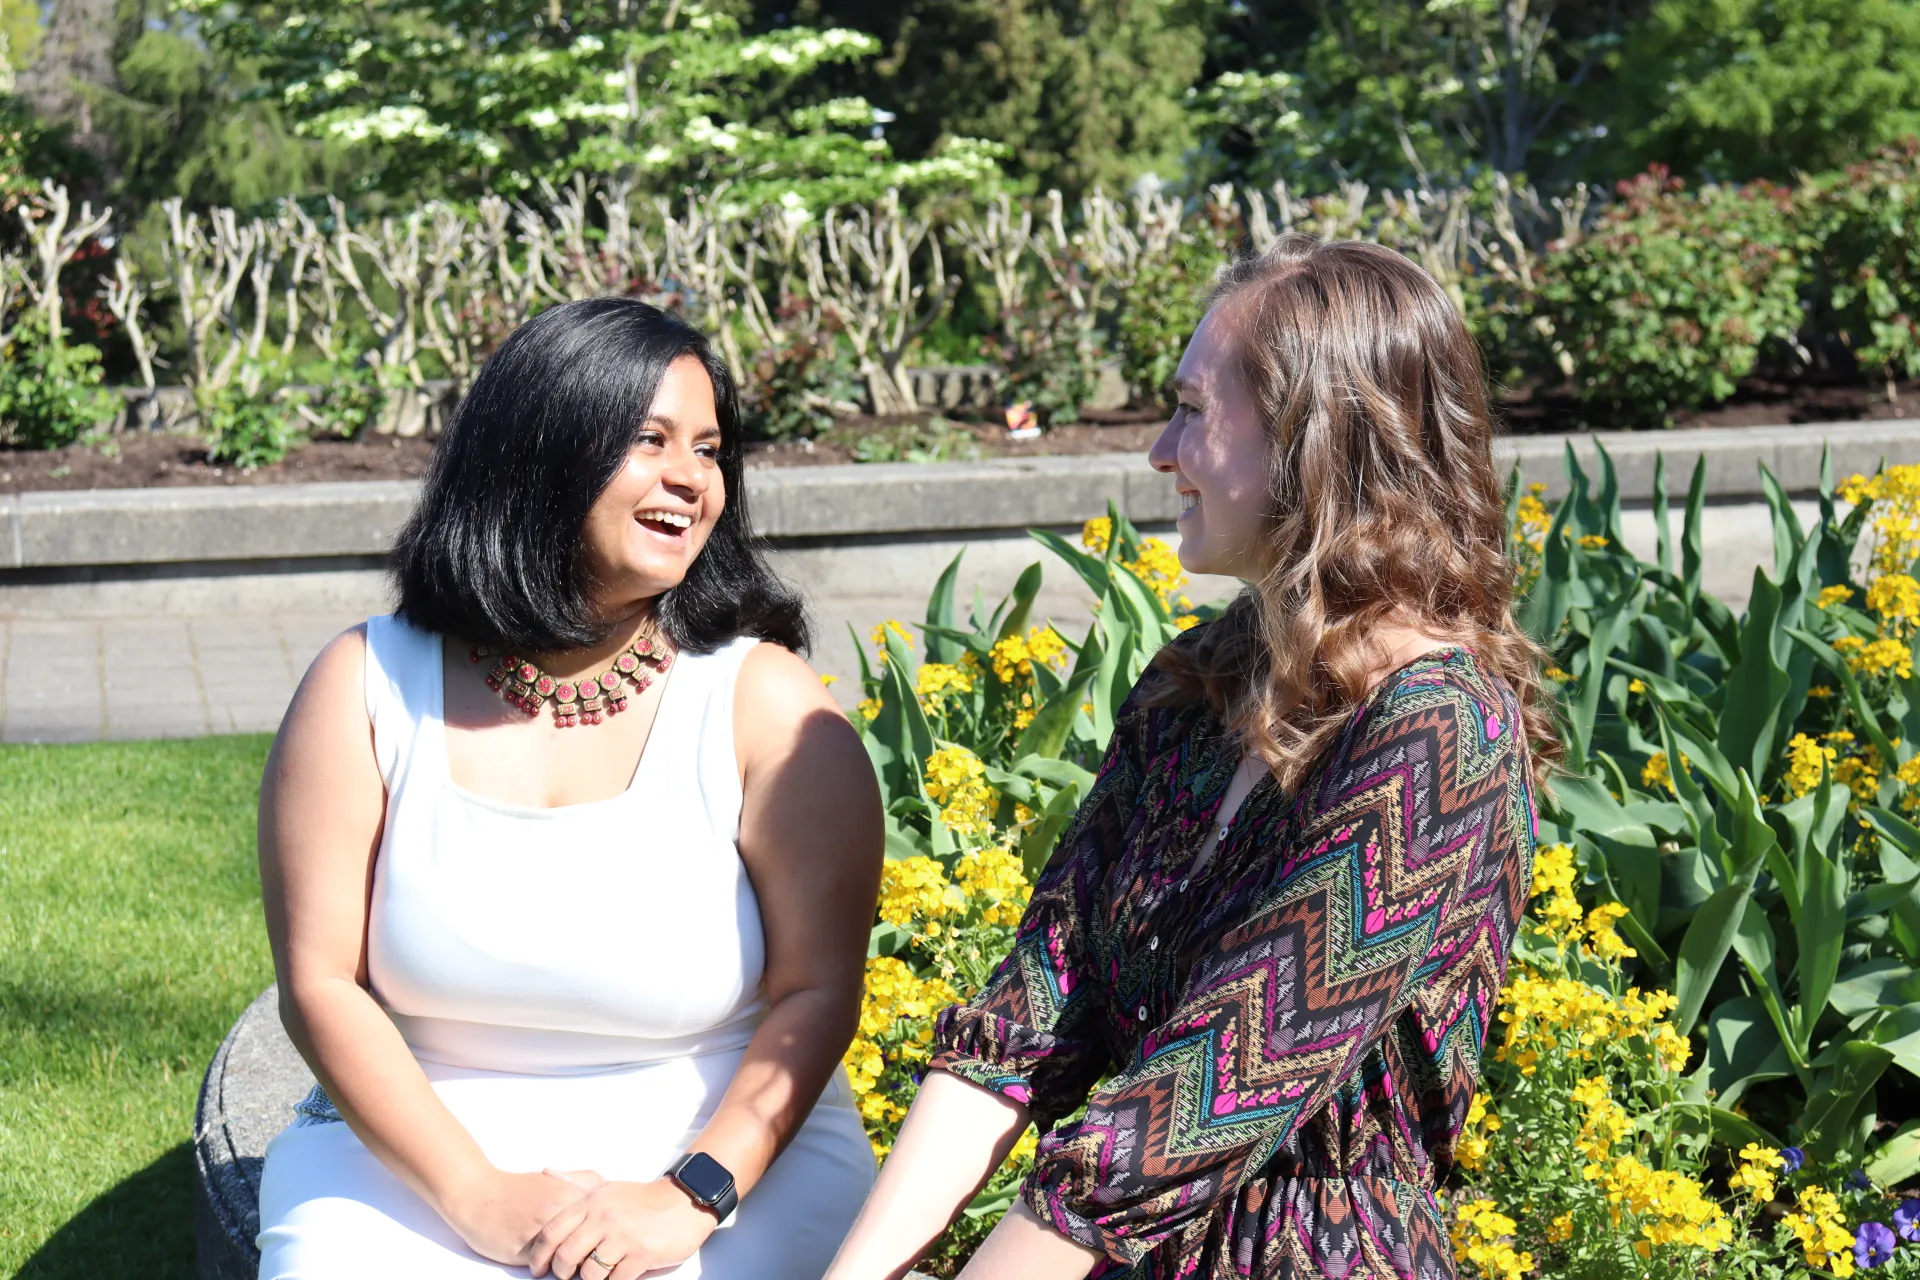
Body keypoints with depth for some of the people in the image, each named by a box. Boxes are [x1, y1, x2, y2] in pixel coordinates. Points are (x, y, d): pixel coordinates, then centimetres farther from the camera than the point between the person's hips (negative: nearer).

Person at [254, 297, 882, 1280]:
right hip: (413, 1155, 1)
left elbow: (818, 991, -4)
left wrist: (688, 1198, -16)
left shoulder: (764, 703, -2)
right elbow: (321, 984, -2)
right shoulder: (366, 690, 0)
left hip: (725, 1158, -1)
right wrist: (479, 1196, -12)